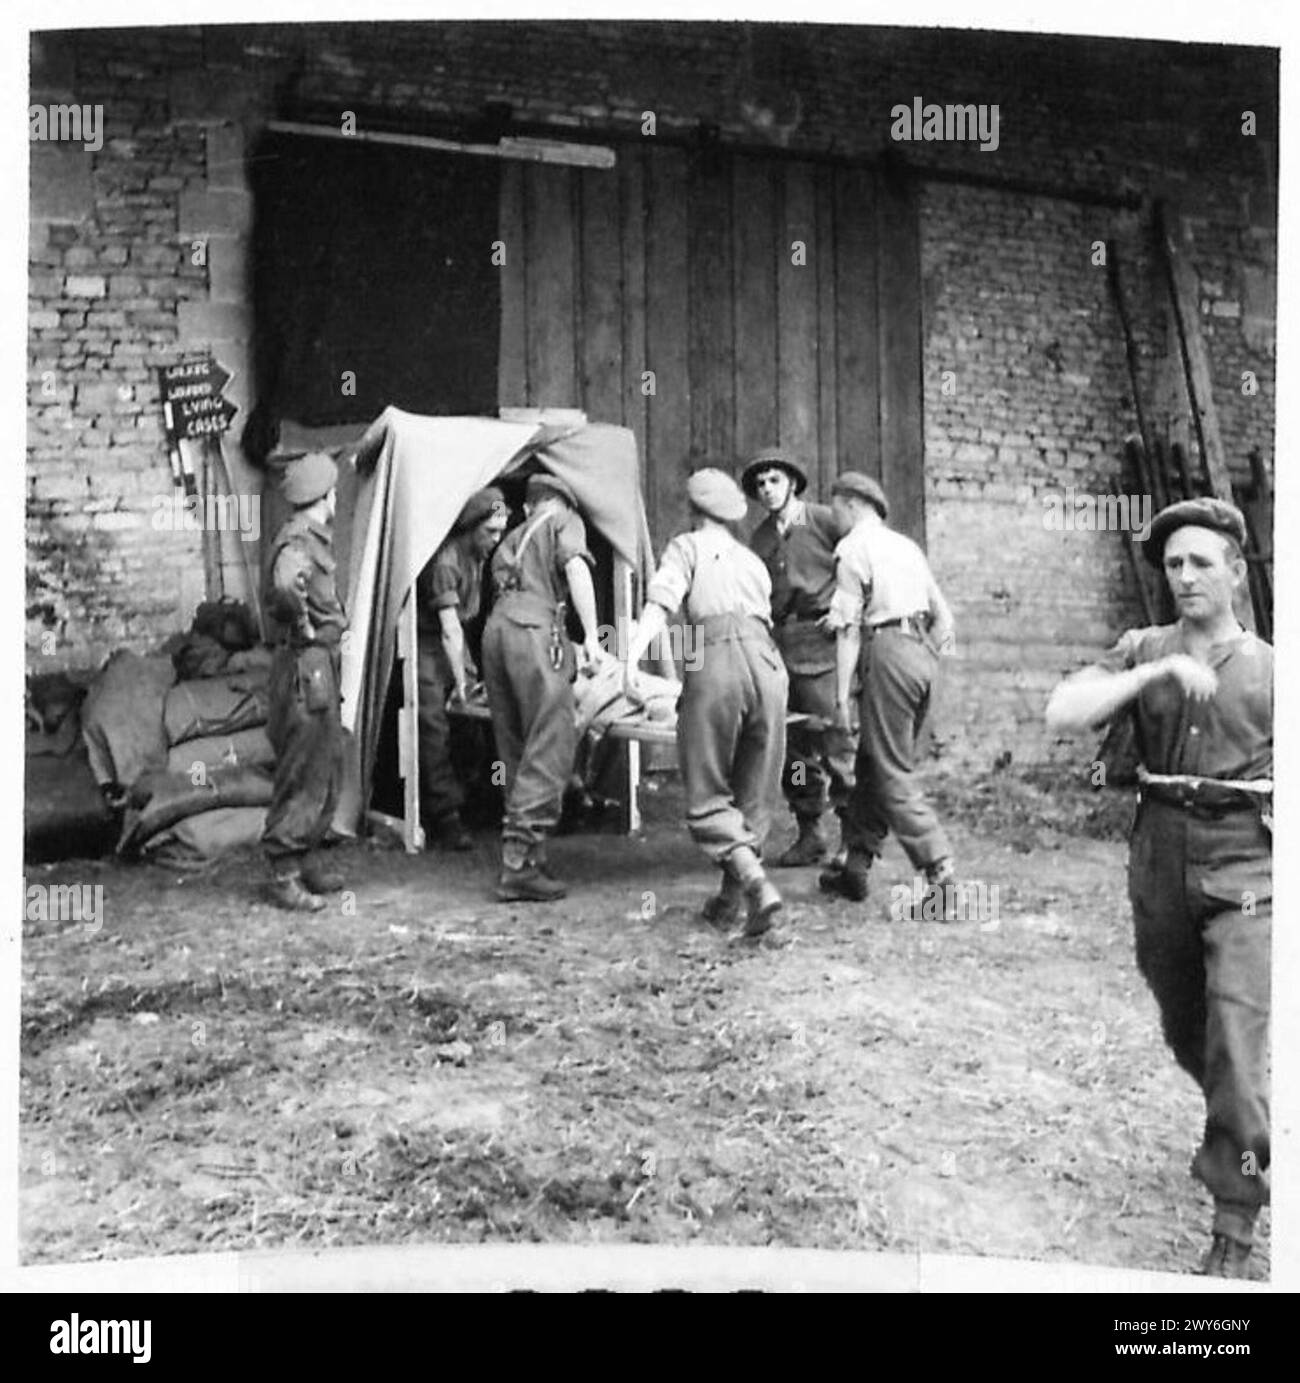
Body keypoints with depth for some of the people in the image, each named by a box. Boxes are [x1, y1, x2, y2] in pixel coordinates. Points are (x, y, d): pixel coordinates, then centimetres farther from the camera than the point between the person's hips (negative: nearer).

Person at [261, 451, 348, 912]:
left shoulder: (315, 537, 16)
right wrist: (305, 626, -22)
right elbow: (286, 585, -36)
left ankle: (308, 861, 26)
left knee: (327, 766, 16)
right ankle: (285, 875, 0)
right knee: (303, 773, -6)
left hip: (322, 663, 10)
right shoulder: (297, 540, -15)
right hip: (305, 662, -10)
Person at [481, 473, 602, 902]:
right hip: (534, 630, -7)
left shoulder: (511, 539, 33)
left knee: (516, 752, 10)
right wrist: (591, 635, -9)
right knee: (551, 748, -9)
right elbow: (575, 568, -5)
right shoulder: (564, 522, 14)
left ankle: (530, 860, 13)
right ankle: (517, 864, -17)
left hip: (494, 629, 7)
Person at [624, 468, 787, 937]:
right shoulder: (752, 560, 31)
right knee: (753, 793, 13)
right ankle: (730, 898, 18)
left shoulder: (687, 546, 16)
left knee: (708, 796, 2)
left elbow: (660, 601, -2)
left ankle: (755, 882, -17)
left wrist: (632, 655, -14)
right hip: (767, 661, 5)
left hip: (716, 657, -5)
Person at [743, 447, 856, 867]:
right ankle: (810, 836, 18)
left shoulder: (824, 520, -1)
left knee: (834, 738, -9)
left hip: (820, 640, -6)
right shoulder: (759, 539, 15)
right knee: (793, 744, 7)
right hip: (778, 644, 6)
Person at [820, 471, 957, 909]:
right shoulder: (906, 545, 21)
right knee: (870, 764, 16)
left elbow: (849, 630, -9)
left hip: (887, 649, -8)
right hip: (923, 652, 8)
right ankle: (855, 867, 22)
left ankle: (941, 879, -11)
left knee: (893, 775, -5)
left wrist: (841, 697, -9)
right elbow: (944, 617, 21)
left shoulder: (853, 548, -2)